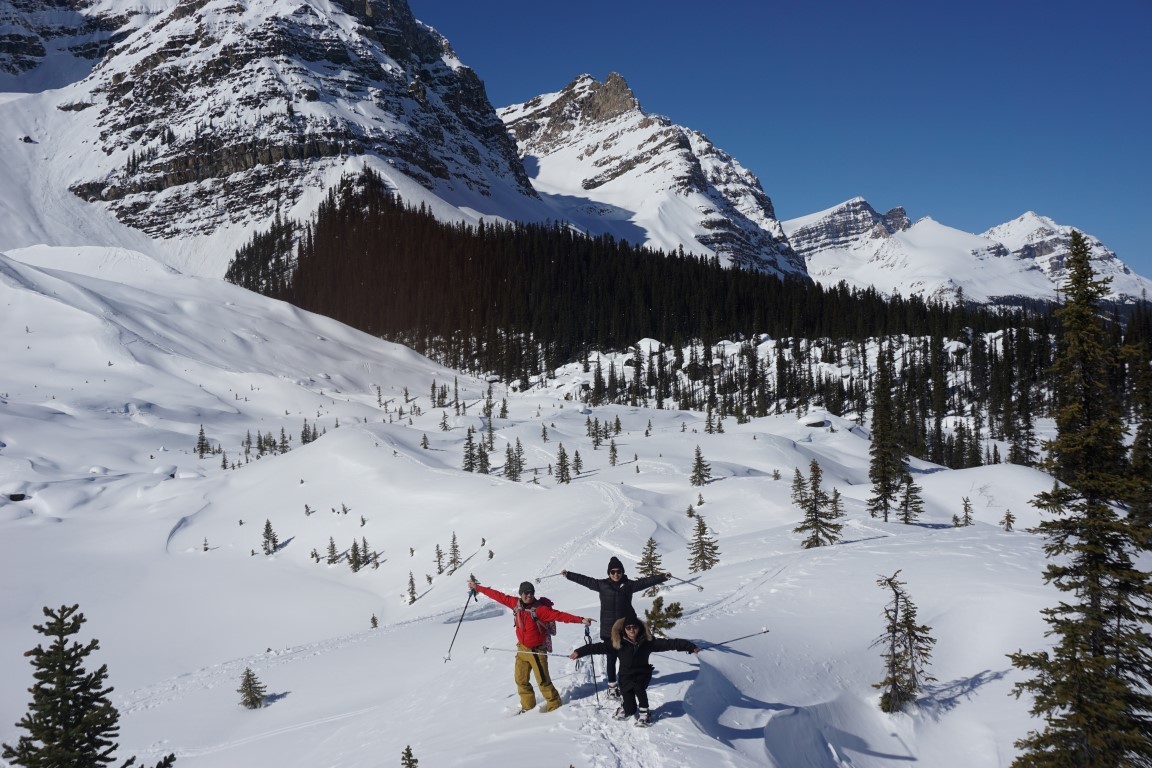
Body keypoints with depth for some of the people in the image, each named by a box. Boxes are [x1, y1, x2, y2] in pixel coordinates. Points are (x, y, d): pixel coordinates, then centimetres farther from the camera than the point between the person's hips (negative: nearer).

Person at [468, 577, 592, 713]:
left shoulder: (539, 609, -20)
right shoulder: (516, 603, -3)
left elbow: (559, 615, -29)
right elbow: (498, 596, 6)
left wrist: (581, 620, -40)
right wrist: (477, 587, 13)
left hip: (537, 650, -6)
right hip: (522, 649, 6)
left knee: (543, 681, -6)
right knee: (521, 679, 11)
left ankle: (554, 706, 9)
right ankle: (528, 707, 27)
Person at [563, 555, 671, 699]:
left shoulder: (629, 585, 0)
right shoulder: (602, 585, 1)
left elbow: (645, 581, -4)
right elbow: (585, 580, 7)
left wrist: (663, 577, -11)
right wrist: (568, 575, 11)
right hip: (608, 628, 0)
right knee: (611, 658, 5)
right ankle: (612, 685, 19)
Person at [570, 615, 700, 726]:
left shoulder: (647, 641, -9)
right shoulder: (618, 642, -10)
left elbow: (668, 643, -9)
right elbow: (599, 647, -14)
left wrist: (691, 647, -11)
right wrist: (579, 652, -21)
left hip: (643, 674, 0)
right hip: (626, 676, 0)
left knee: (639, 688, -34)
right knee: (630, 710, -4)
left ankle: (644, 713, -9)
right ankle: (624, 705, 34)